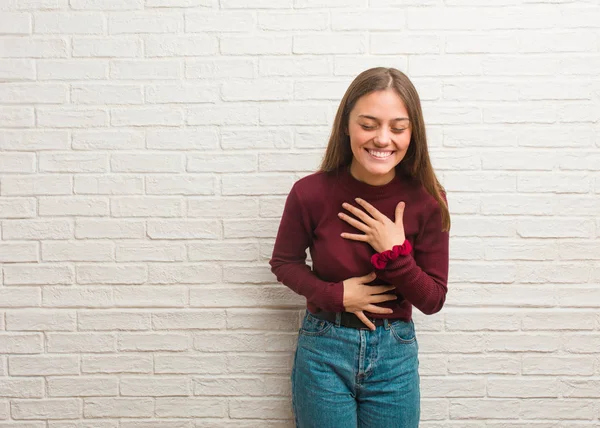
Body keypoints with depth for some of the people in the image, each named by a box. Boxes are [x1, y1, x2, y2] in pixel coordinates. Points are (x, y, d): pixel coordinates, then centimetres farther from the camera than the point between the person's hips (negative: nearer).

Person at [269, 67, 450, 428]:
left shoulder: (427, 199, -12)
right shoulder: (311, 192, -16)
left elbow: (433, 301, -6)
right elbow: (284, 262, 1)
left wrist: (395, 252, -21)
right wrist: (335, 294, -14)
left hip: (395, 356, 1)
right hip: (324, 351, -1)